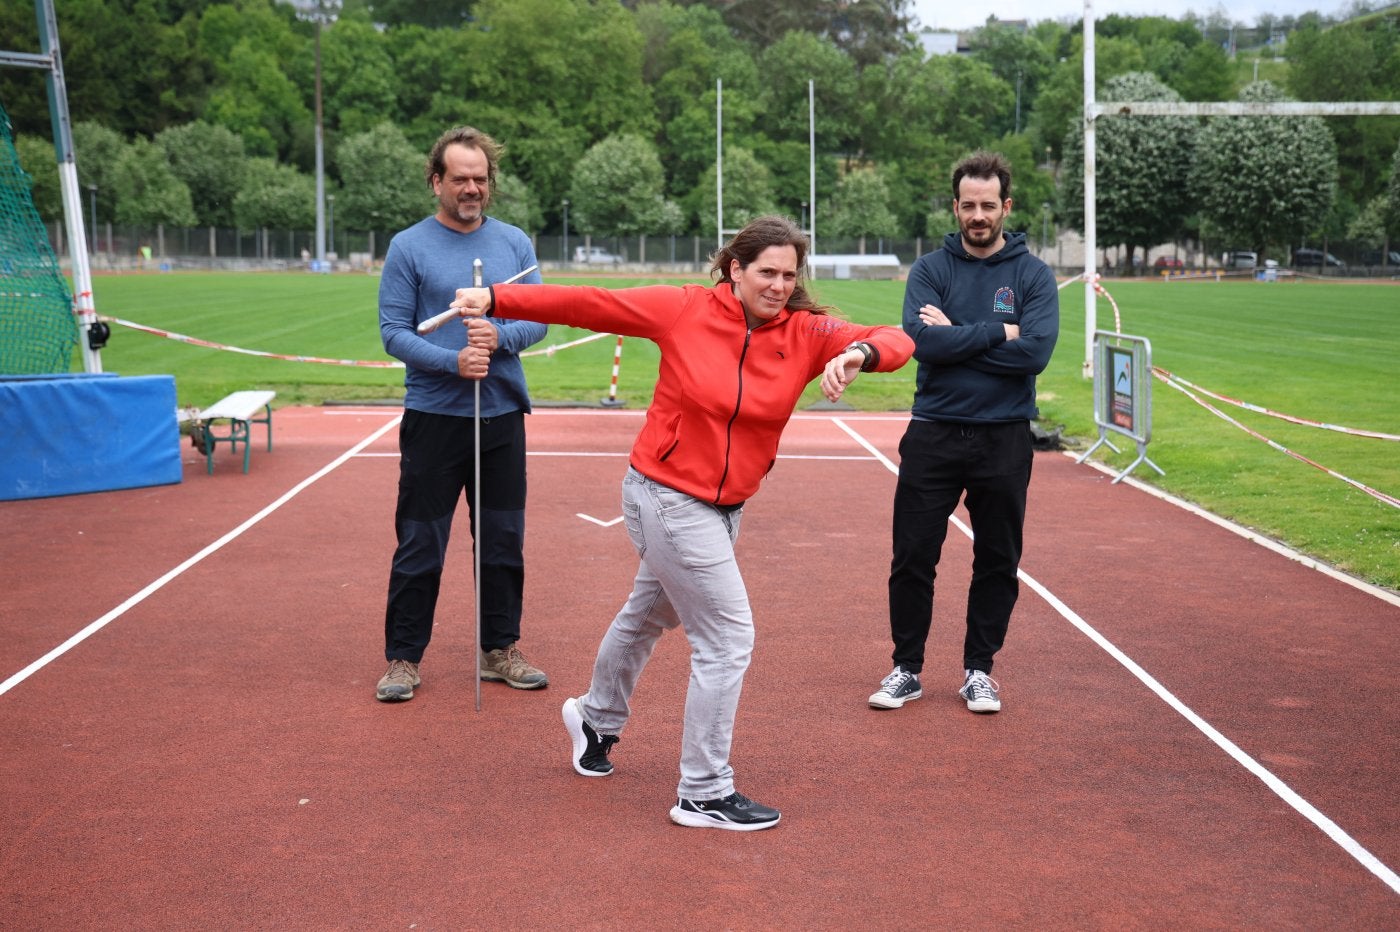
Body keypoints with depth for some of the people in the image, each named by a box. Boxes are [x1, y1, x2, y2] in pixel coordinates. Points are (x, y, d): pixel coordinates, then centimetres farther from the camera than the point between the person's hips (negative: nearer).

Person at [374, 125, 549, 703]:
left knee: (503, 541, 11)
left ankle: (501, 649, 24)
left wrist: (501, 338, -17)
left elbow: (539, 319, 4)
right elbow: (394, 333, -6)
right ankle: (403, 659, 13)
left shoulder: (514, 243, 7)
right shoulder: (408, 248, -3)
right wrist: (453, 361, -21)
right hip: (433, 417, -3)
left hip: (503, 416, 3)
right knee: (420, 545, 2)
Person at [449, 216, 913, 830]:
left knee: (649, 615, 28)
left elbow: (896, 342, -17)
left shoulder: (806, 332, -7)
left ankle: (596, 719, 54)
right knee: (727, 640, -8)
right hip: (669, 497, -6)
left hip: (725, 506, 6)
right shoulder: (685, 309, -14)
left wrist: (859, 353, -39)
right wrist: (496, 300, -12)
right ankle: (704, 795, 6)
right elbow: (588, 305, -9)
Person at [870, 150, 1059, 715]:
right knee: (913, 558, 3)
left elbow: (1035, 351, -15)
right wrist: (997, 333, -14)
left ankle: (978, 671, 23)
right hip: (933, 435, 0)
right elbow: (923, 342, -14)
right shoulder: (930, 270, 3)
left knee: (997, 562, 8)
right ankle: (906, 670, 17)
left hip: (1004, 440, 0)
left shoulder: (1034, 275, 1)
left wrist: (956, 336, -13)